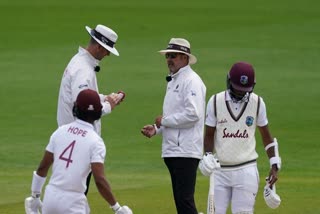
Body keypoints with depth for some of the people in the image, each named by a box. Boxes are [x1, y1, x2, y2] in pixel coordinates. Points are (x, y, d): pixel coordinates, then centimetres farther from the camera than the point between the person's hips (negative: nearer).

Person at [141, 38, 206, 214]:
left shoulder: (191, 81, -11)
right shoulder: (173, 81, 20)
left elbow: (192, 114, -22)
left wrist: (164, 120, -12)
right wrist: (156, 128, 12)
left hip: (186, 151, -10)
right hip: (172, 151, 10)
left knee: (185, 200, -14)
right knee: (180, 200, 12)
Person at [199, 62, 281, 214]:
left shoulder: (257, 103, -1)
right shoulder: (215, 102, -2)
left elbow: (266, 135, 9)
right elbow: (209, 134, 4)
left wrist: (274, 165, 4)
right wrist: (207, 156, -14)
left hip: (246, 171, -1)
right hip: (220, 170, 1)